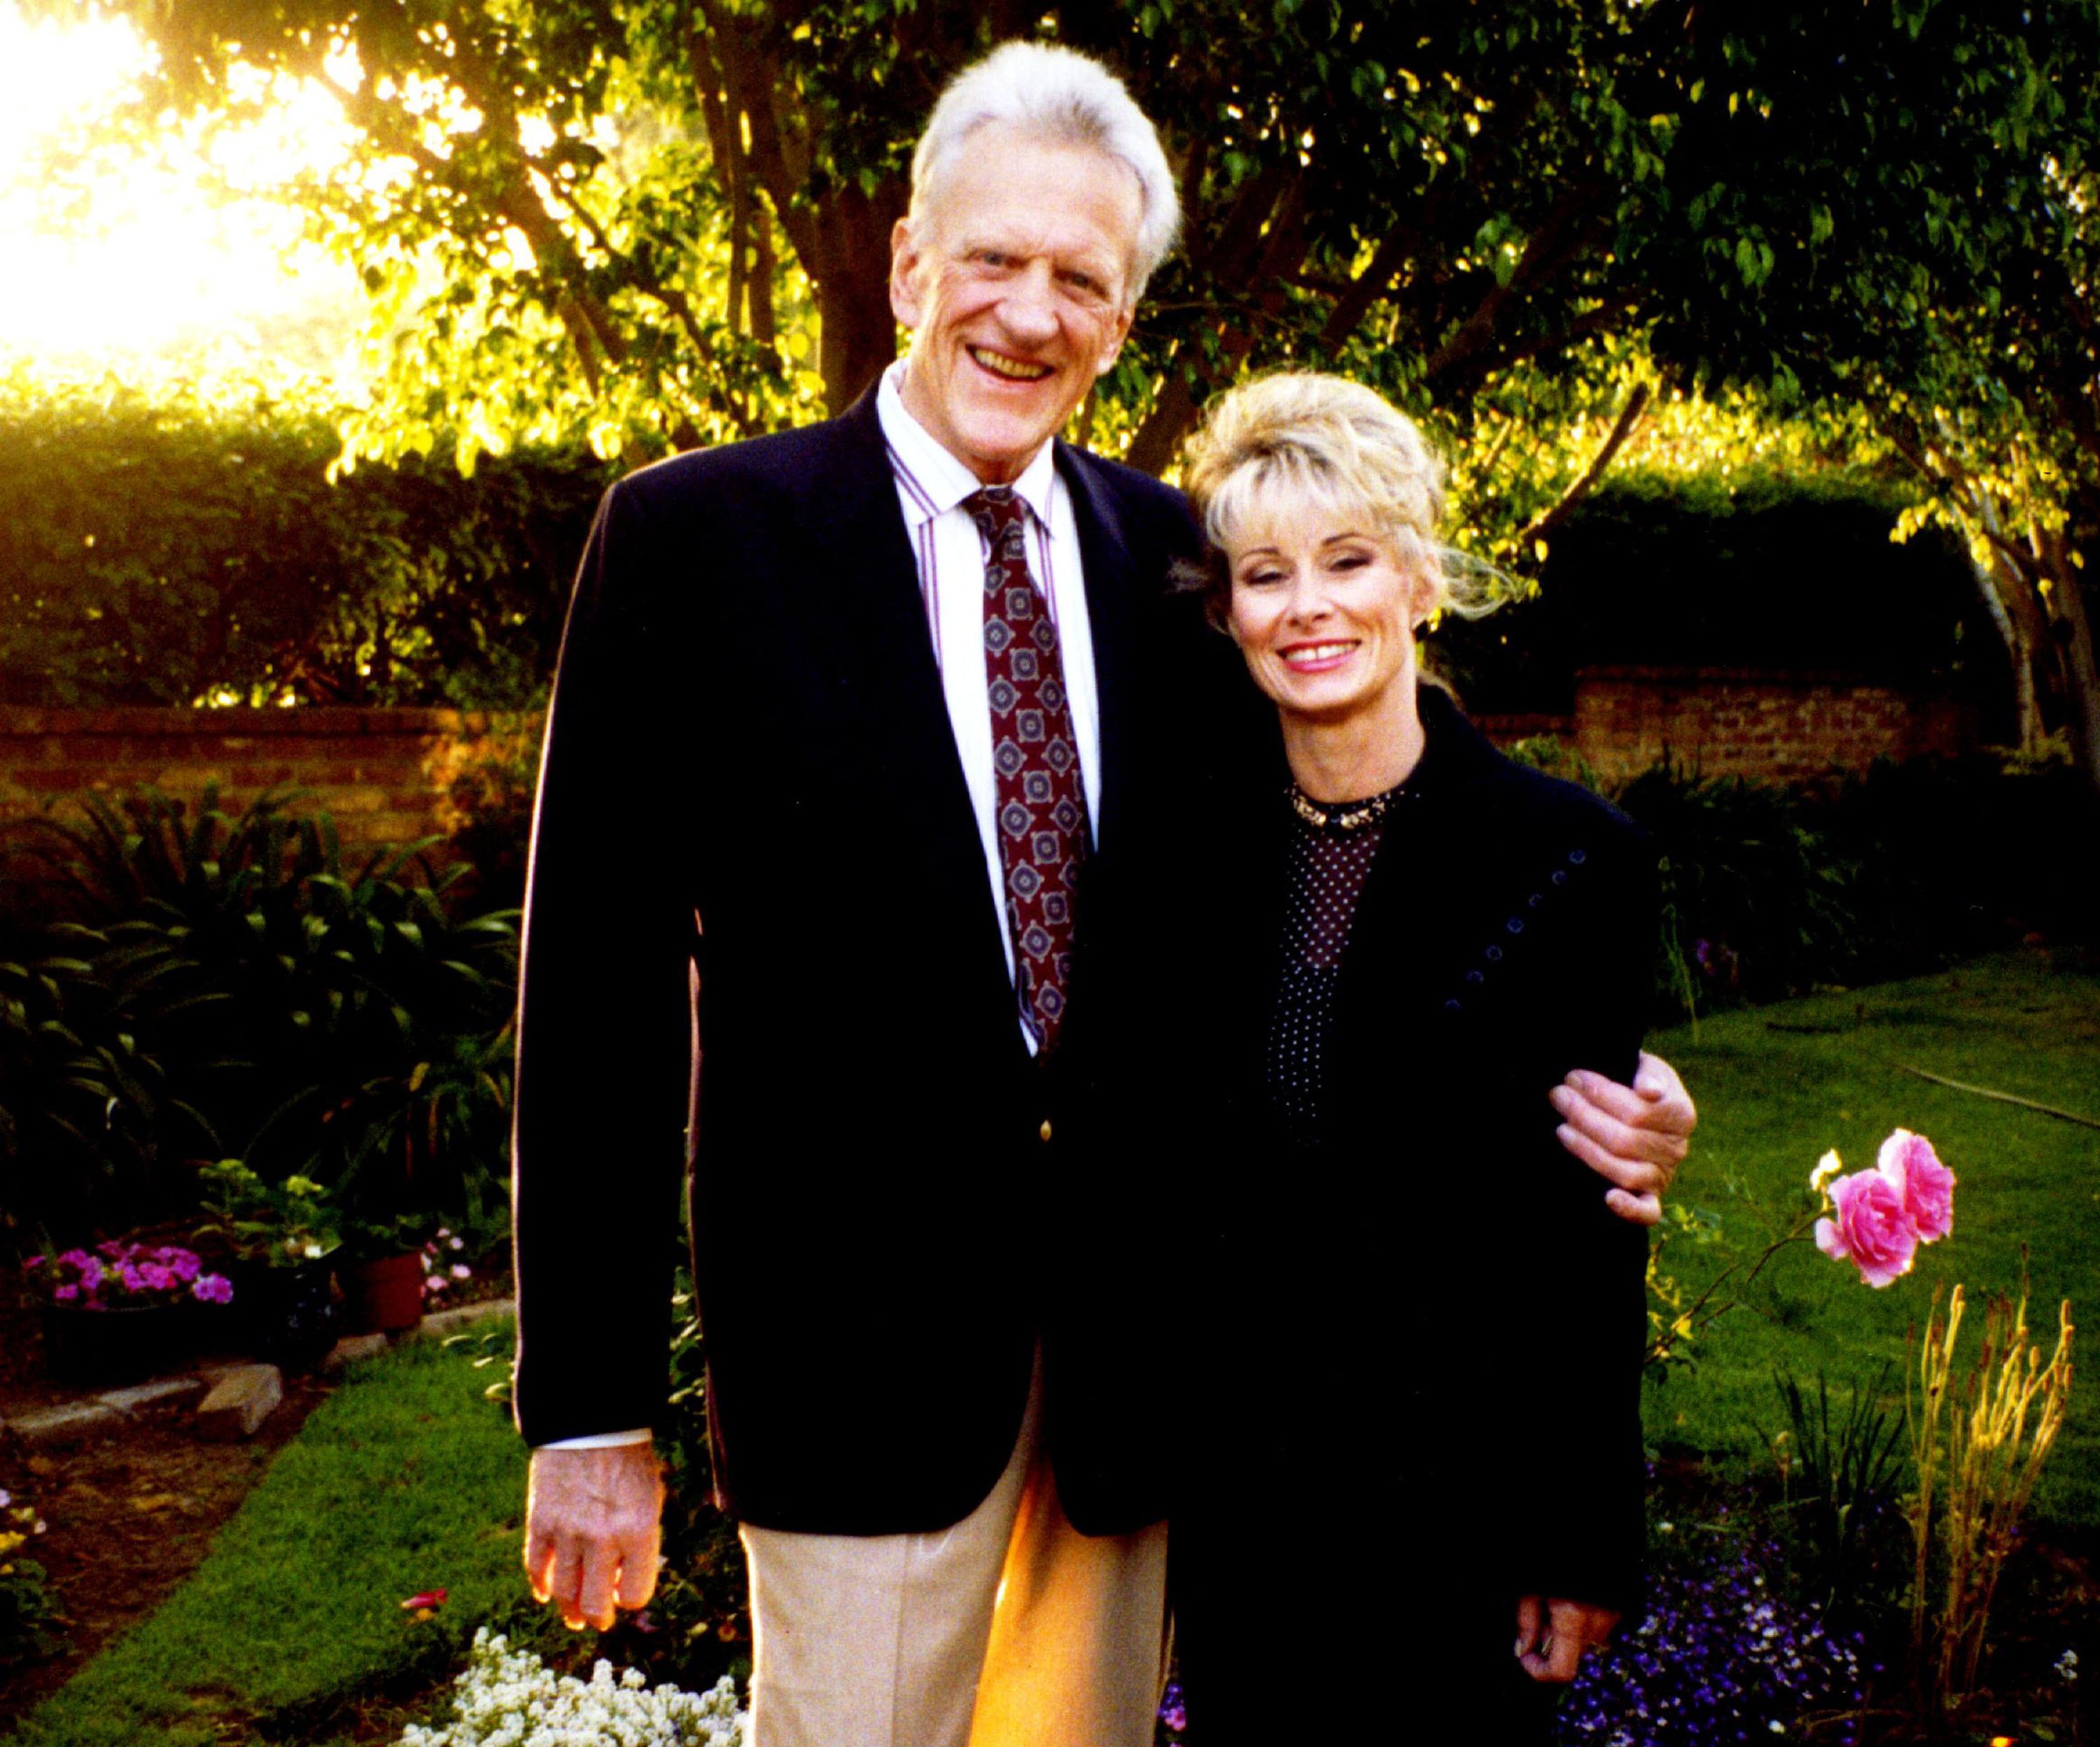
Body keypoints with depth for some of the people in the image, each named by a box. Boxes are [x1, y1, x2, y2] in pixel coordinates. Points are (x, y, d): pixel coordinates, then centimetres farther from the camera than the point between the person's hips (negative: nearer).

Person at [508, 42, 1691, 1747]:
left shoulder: (1170, 550, 5)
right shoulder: (696, 536, -6)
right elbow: (599, 987, -7)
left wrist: (1564, 1093, -8)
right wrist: (591, 1407, -9)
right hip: (864, 1324, -4)